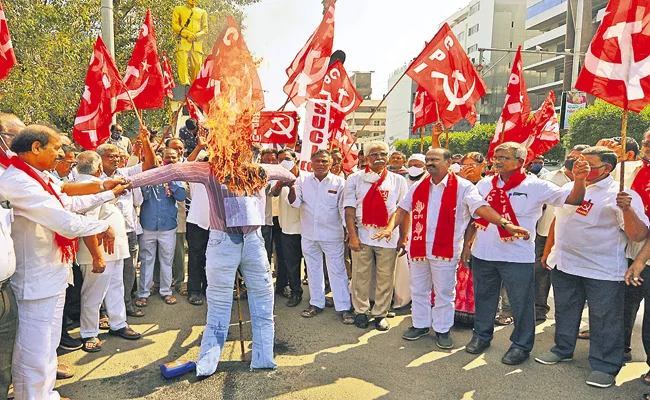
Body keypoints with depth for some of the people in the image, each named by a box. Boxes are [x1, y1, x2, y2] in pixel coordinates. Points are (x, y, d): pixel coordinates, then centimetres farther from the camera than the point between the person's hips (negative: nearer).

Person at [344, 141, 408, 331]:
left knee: (385, 278, 6)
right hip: (362, 235, 0)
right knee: (360, 277, 7)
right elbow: (349, 209, 0)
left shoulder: (398, 180, 6)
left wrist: (403, 237, 0)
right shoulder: (355, 179, 4)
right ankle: (360, 311, 24)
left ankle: (380, 313, 22)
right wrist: (353, 235, -8)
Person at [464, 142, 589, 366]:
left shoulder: (535, 186, -6)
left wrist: (579, 179, -29)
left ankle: (521, 345, 26)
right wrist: (467, 245, 10)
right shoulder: (484, 185, 5)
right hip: (483, 254, 4)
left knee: (522, 303, 7)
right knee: (484, 297, 16)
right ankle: (481, 335, 35)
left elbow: (573, 199, -10)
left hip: (517, 257, -3)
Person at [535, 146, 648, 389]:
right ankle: (563, 349, 36)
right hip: (565, 265, 6)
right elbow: (557, 221, 18)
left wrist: (627, 209, -31)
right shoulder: (569, 188, 7)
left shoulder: (622, 195, -11)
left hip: (602, 271, -6)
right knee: (565, 311, 18)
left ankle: (604, 366, 19)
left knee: (605, 320, 4)